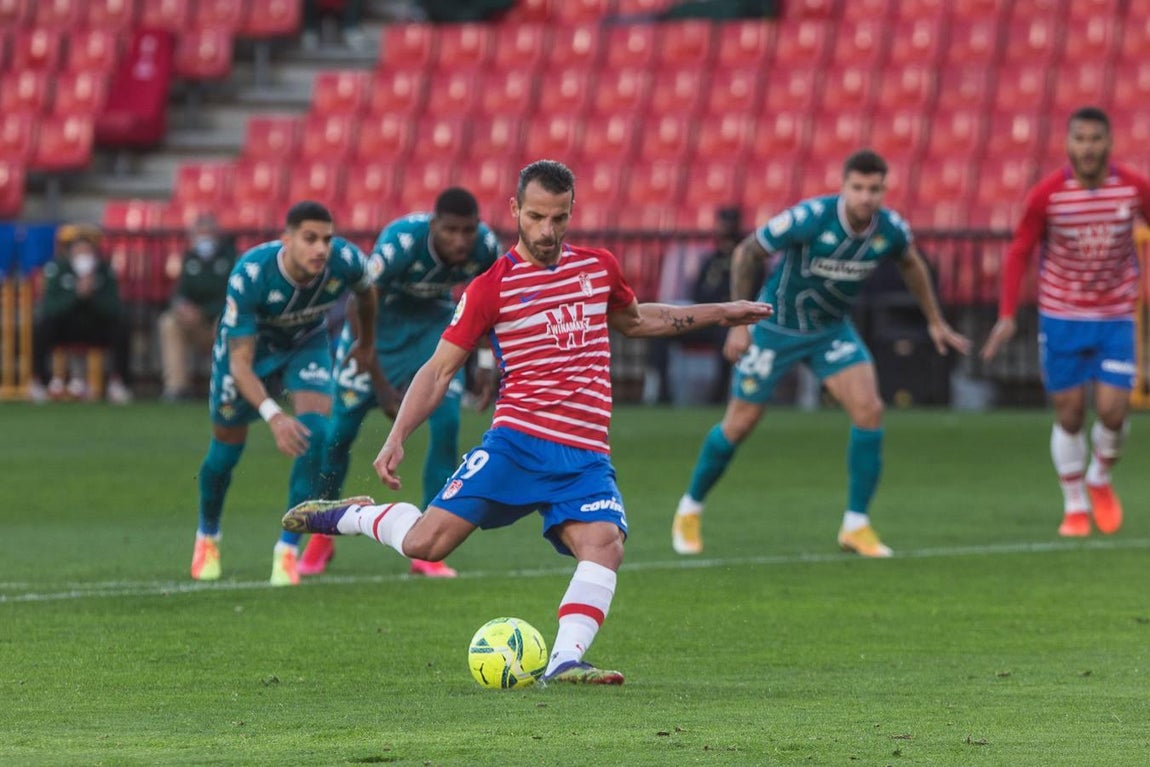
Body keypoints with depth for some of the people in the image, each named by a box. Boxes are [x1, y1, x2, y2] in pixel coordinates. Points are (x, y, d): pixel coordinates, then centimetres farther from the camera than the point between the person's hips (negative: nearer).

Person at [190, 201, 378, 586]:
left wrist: (367, 345, 15)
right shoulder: (249, 275, -39)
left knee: (314, 431, -22)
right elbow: (240, 363, -37)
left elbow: (366, 293, -2)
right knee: (227, 449, 8)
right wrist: (272, 416, -51)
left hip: (307, 342, 2)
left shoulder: (345, 261, -30)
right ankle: (207, 537, 39)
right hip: (249, 344, -2)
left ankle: (288, 549, -12)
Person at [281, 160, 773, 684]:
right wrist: (396, 438, -10)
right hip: (517, 443, -3)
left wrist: (719, 313, 34)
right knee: (425, 543, -14)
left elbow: (633, 320, 37)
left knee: (604, 543, -26)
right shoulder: (492, 287, 1)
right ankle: (350, 515, 16)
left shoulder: (599, 267, 14)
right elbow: (439, 370, 2)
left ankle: (564, 661, -32)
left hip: (585, 458, 3)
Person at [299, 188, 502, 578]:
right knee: (342, 426, -1)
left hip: (435, 320, 3)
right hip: (380, 318, -3)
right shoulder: (400, 242, -36)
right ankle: (322, 538, 22)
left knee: (446, 422, -14)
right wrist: (381, 387, -28)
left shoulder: (486, 247, -23)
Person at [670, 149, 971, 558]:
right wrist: (739, 322, -16)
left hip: (831, 328, 4)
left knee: (869, 410, -15)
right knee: (740, 424, 4)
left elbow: (910, 264, 10)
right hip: (776, 326, -3)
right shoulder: (811, 218, -30)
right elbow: (746, 253, -17)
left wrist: (935, 321, 17)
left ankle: (856, 526, -4)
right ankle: (690, 508, 28)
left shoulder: (890, 229, -15)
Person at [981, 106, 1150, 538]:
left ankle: (1100, 480, 22)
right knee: (1069, 416, 1)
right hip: (1061, 319, -1)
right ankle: (1075, 506, 19)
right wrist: (1007, 315, -8)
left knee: (1112, 411, -8)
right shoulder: (1047, 195, -12)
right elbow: (1019, 252, -2)